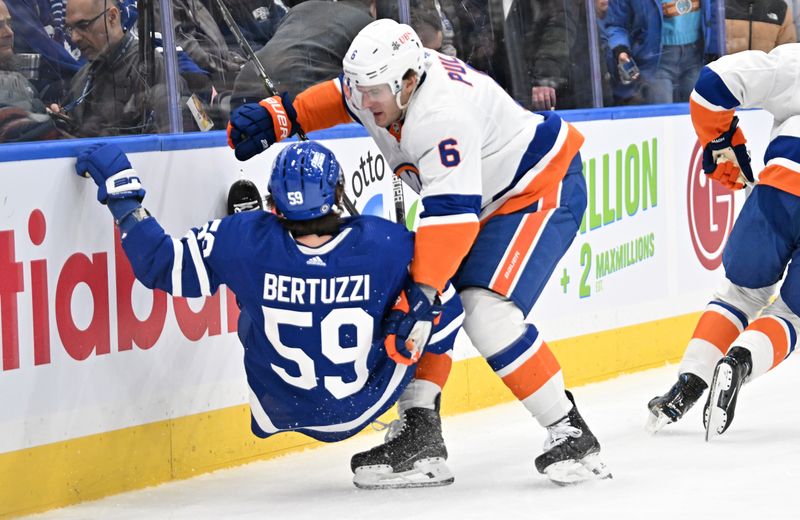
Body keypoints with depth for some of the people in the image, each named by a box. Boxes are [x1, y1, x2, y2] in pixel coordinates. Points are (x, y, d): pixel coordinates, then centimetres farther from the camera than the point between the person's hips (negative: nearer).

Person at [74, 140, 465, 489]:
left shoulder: (244, 242, -26)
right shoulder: (386, 244, -25)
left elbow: (161, 264, -17)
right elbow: (445, 316, -15)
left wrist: (121, 195, -9)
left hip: (282, 413, 1)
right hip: (365, 404, -1)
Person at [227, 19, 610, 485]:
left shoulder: (442, 112, -34)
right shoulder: (387, 79, -6)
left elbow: (453, 211, -39)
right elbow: (338, 98, 18)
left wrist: (424, 288, -43)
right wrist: (277, 115, 4)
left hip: (543, 190, -10)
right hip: (486, 198, 10)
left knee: (487, 312, -25)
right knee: (409, 298, 2)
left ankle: (572, 435, -16)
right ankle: (420, 433, 6)